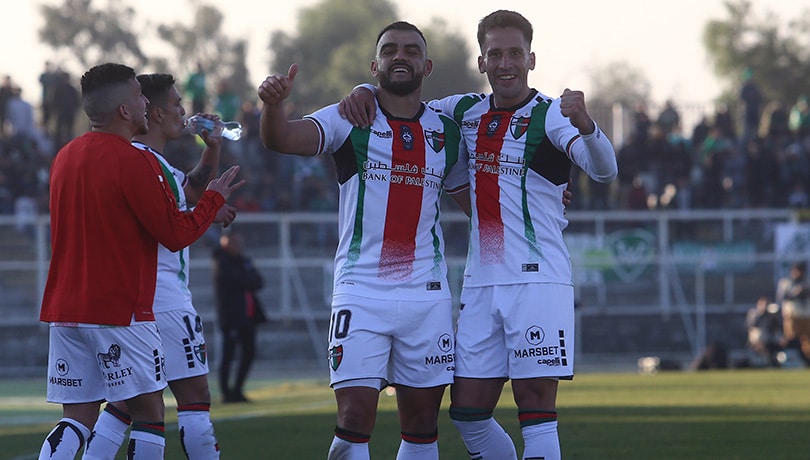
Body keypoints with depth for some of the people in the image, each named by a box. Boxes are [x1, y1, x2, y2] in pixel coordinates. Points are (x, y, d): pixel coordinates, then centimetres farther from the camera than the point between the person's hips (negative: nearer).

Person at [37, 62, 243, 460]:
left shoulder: (64, 158, 12)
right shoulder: (133, 162, -14)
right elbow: (176, 235, -10)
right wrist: (214, 198, 8)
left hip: (64, 309, 7)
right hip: (120, 312, -7)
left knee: (78, 418, 5)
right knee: (149, 413, 4)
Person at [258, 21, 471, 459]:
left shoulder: (447, 132, 11)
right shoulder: (350, 121, 0)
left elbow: (475, 201, 23)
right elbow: (281, 139, -16)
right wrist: (273, 103, -38)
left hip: (428, 294, 3)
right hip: (361, 291, -3)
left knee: (422, 422, 7)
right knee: (355, 418, -12)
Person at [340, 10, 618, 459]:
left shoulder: (551, 115, -5)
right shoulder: (467, 111, 13)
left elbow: (604, 170, -21)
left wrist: (583, 123, -43)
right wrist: (364, 92, 4)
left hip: (537, 281, -6)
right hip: (481, 283, 6)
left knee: (536, 407, -9)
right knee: (467, 413, 5)